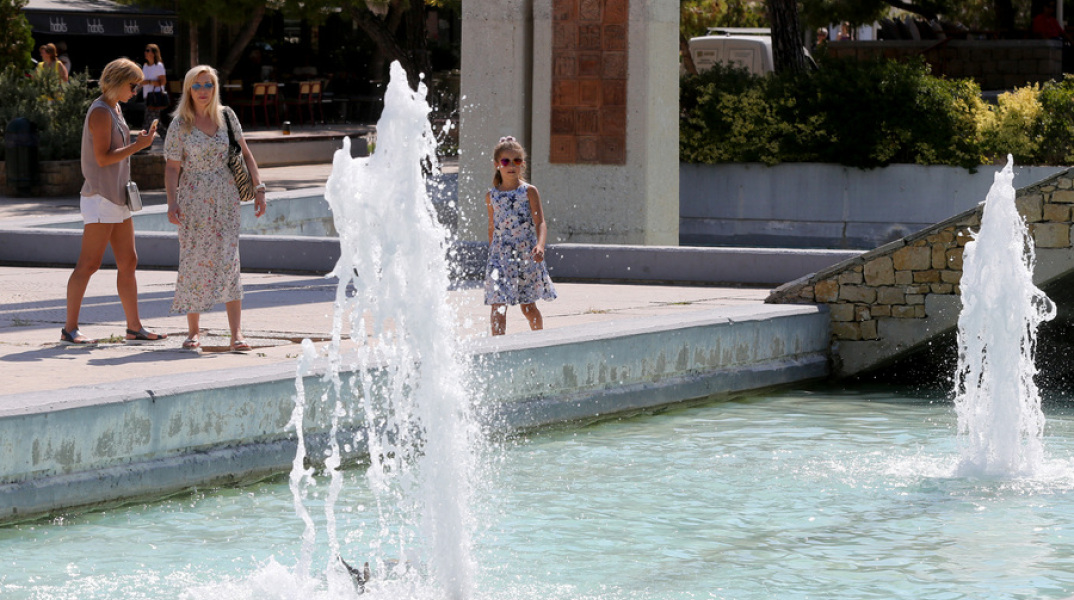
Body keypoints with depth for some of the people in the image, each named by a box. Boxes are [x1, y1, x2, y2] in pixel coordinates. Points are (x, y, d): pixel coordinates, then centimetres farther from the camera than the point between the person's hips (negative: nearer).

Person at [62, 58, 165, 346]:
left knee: (128, 263, 10)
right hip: (100, 196, -10)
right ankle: (69, 330, -7)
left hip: (117, 197, 10)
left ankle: (135, 327, 14)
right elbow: (102, 157, -19)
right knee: (89, 264, -9)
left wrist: (137, 141, 11)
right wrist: (137, 146, -15)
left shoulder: (114, 109, 16)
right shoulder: (101, 112, -13)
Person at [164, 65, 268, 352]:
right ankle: (193, 331, 13)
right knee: (194, 262, 0)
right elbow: (172, 168, -4)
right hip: (194, 200, -2)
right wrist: (172, 201, -16)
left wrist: (258, 188, 5)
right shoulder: (180, 124, -3)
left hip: (226, 199, 2)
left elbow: (245, 154, 11)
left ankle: (236, 334, -11)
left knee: (229, 261, -6)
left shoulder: (226, 116, 6)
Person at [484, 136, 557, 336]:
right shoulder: (491, 196, 6)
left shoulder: (529, 192, -2)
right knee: (498, 305, -11)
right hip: (500, 255, 1)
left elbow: (540, 222, -11)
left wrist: (540, 245, -28)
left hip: (526, 254, -1)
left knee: (528, 307, 10)